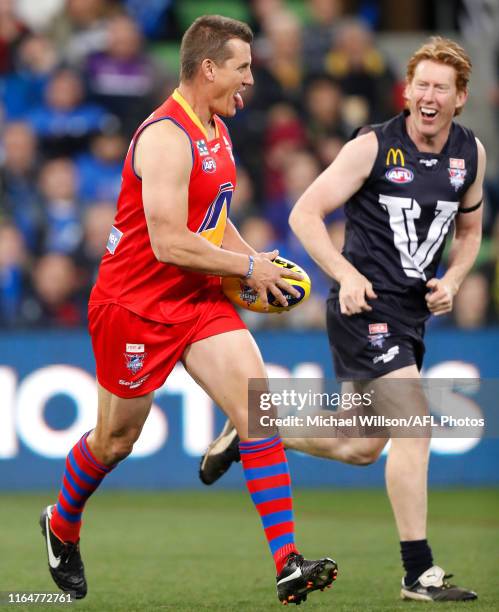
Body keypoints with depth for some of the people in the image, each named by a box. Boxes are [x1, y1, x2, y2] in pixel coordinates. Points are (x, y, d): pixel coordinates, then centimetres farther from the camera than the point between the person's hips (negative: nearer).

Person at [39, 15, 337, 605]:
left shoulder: (215, 130, 9)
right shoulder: (167, 137, -22)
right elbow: (169, 244, -27)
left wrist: (257, 261, 7)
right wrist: (247, 267, -17)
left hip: (198, 301, 8)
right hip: (135, 306, -8)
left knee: (257, 408, -10)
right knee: (115, 440, 9)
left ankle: (288, 567, -16)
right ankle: (60, 527, 40)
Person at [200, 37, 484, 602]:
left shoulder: (471, 153, 7)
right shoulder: (373, 147, -11)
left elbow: (469, 229, 22)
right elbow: (305, 214, -8)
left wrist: (451, 282, 3)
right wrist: (346, 275, -19)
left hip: (411, 313, 7)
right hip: (366, 303, -7)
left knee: (362, 448, 13)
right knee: (415, 424, -18)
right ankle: (419, 573, -13)